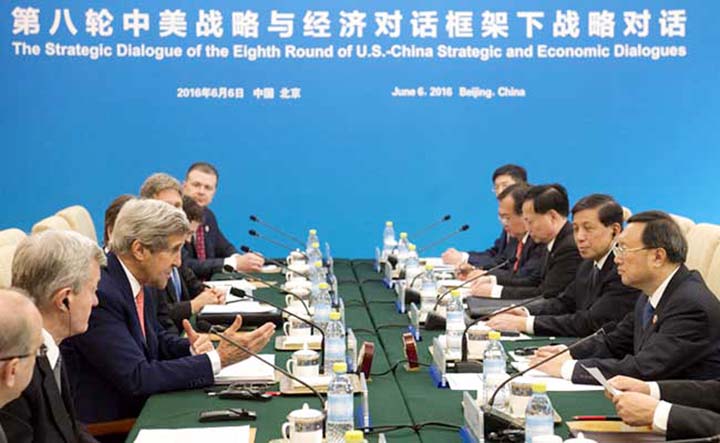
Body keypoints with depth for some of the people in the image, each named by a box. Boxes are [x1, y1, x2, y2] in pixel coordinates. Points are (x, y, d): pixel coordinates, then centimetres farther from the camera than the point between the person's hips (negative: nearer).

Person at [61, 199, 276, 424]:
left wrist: (193, 348, -3)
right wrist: (218, 359, -21)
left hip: (137, 410, 8)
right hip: (105, 424, -8)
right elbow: (136, 378, -24)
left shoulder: (141, 285, 4)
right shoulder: (100, 294, -22)